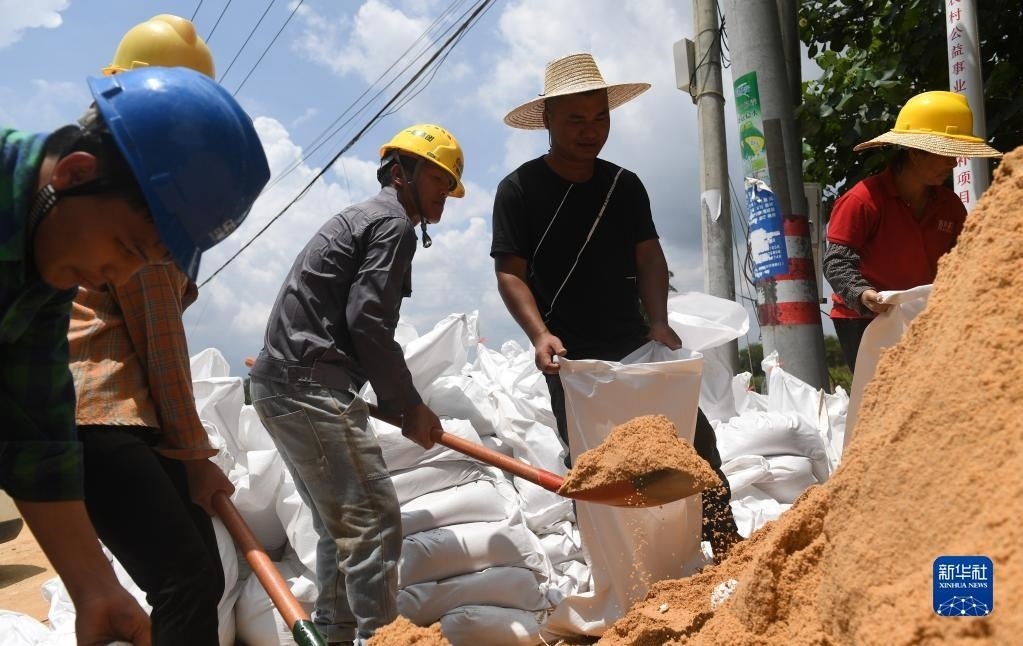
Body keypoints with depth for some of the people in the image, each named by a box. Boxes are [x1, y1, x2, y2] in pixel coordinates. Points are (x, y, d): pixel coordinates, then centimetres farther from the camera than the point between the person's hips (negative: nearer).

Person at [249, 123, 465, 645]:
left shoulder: (362, 217, 24)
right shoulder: (394, 223, -6)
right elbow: (366, 321, -16)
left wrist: (392, 403, 17)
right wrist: (410, 405, -8)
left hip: (282, 383, 10)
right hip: (310, 385, -10)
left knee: (340, 523, 15)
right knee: (372, 518, -9)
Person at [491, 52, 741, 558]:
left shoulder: (624, 185, 9)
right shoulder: (519, 189, -4)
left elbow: (648, 256, 7)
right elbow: (509, 272, -8)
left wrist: (659, 321, -9)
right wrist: (540, 335, -23)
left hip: (635, 345, 4)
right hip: (570, 359, -4)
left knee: (696, 437, -3)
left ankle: (726, 550, 5)